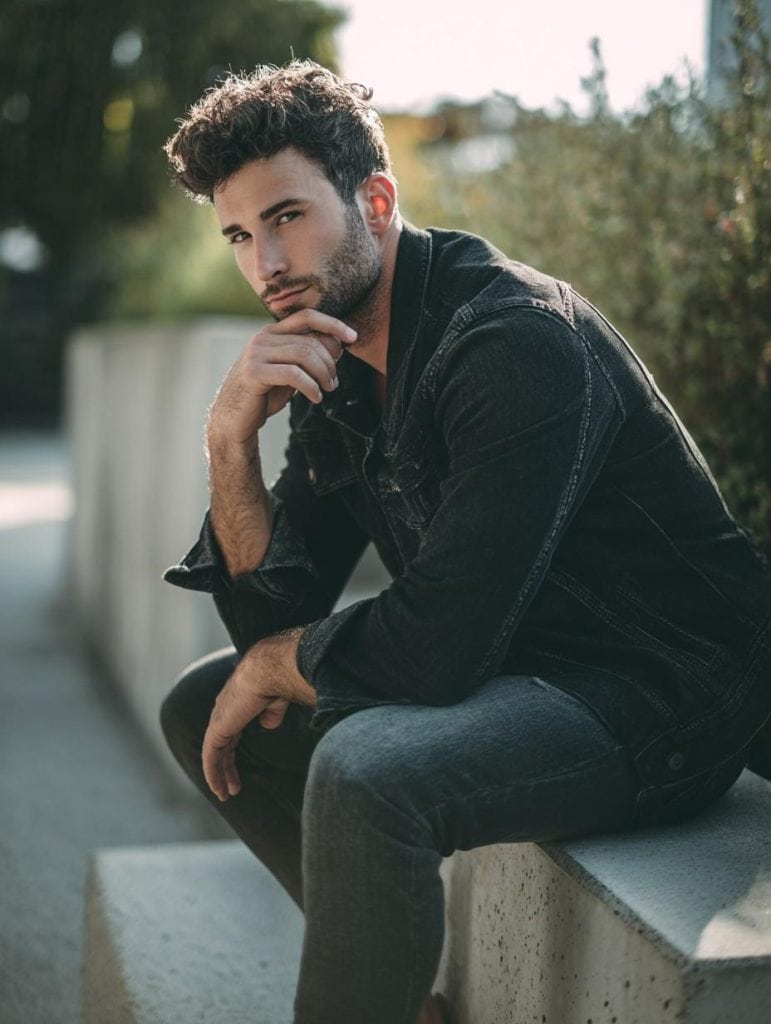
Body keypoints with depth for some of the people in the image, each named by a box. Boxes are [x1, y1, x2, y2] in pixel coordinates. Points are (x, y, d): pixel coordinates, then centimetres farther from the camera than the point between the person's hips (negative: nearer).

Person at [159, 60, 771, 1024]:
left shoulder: (519, 341, -23)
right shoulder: (331, 365, 4)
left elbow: (436, 643, -28)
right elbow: (274, 615, 2)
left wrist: (276, 666, -9)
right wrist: (232, 440, -13)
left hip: (661, 699, -9)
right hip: (510, 671, 9)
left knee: (364, 772, -35)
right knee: (202, 707, 12)